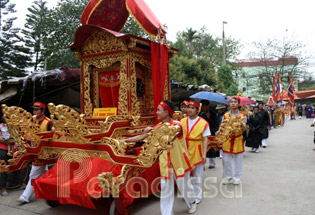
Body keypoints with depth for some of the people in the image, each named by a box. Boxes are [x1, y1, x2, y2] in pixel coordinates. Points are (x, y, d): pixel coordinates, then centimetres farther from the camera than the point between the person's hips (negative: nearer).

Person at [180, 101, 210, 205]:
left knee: (197, 176, 7)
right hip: (185, 151, 4)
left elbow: (205, 139, -8)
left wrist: (204, 154, -13)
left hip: (197, 152, -3)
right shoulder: (182, 121, 4)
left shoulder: (203, 123, -7)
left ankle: (197, 196, 24)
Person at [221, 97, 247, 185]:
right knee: (226, 160, 5)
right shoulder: (225, 115, 4)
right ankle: (227, 177, 21)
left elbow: (244, 129, -13)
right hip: (227, 140, 1)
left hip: (238, 140, -1)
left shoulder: (243, 116, -1)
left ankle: (237, 178, 21)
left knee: (238, 161, 7)